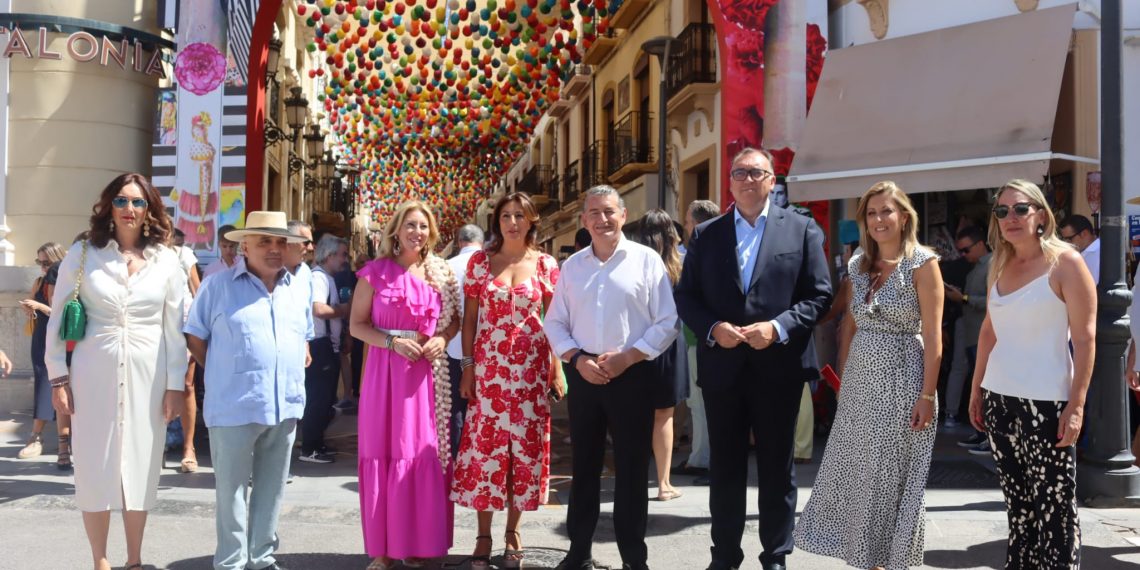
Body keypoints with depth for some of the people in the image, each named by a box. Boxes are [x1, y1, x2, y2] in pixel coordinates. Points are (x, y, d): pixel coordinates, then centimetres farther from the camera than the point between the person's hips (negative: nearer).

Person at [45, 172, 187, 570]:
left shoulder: (166, 260, 3)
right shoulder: (82, 254, 1)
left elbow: (175, 328, 4)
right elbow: (58, 320, 3)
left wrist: (176, 384, 0)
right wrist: (58, 378, -2)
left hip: (147, 376, 1)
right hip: (93, 374, 0)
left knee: (140, 467, 7)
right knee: (95, 466, 4)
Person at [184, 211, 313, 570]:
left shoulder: (299, 288, 11)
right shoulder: (219, 285, -3)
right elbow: (195, 337, 2)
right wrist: (224, 376, 2)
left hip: (285, 406, 5)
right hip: (235, 407, -4)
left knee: (271, 488, 14)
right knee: (232, 490, 4)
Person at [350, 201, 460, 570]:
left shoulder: (441, 273, 7)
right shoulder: (375, 272, -1)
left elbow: (455, 318, 14)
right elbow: (357, 325, -1)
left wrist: (441, 339, -6)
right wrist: (393, 343, -16)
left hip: (427, 372, 2)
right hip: (385, 370, -2)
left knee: (424, 454, 4)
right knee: (383, 453, 2)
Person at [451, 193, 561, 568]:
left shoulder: (546, 265, 3)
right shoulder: (480, 261, 4)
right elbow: (469, 318, 4)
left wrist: (557, 369, -1)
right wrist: (467, 367, -2)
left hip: (530, 369, 0)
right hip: (488, 367, 0)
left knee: (526, 446, 5)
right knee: (484, 445, 1)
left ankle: (513, 532, 19)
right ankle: (483, 534, 13)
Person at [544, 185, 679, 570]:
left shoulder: (646, 259, -3)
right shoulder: (572, 265, 8)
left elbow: (667, 322, -5)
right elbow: (554, 323, 9)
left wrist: (627, 357, -14)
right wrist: (577, 358, -7)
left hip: (632, 375, -3)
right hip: (583, 376, 3)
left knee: (631, 469, 4)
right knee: (584, 467, 12)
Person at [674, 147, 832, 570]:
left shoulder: (801, 229, 2)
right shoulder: (705, 234, 7)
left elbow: (820, 295, -1)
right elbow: (685, 296, 5)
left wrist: (778, 327, -15)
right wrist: (713, 328, -12)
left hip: (778, 368, -1)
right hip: (721, 367, 2)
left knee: (777, 468, 10)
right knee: (725, 468, 11)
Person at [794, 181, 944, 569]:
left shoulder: (922, 263, -9)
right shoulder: (859, 265, 8)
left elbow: (933, 336, -12)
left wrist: (927, 395, -16)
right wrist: (843, 376, 10)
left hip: (901, 379, -5)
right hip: (860, 381, 6)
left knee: (893, 478, 4)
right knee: (856, 474, 10)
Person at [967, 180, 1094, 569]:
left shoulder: (1065, 262, -6)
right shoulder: (999, 267, 11)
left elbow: (1085, 337, -9)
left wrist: (1076, 405, -15)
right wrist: (976, 390, 14)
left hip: (1045, 403, -5)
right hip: (999, 399, 6)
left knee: (1054, 505, -1)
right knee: (1018, 502, 13)